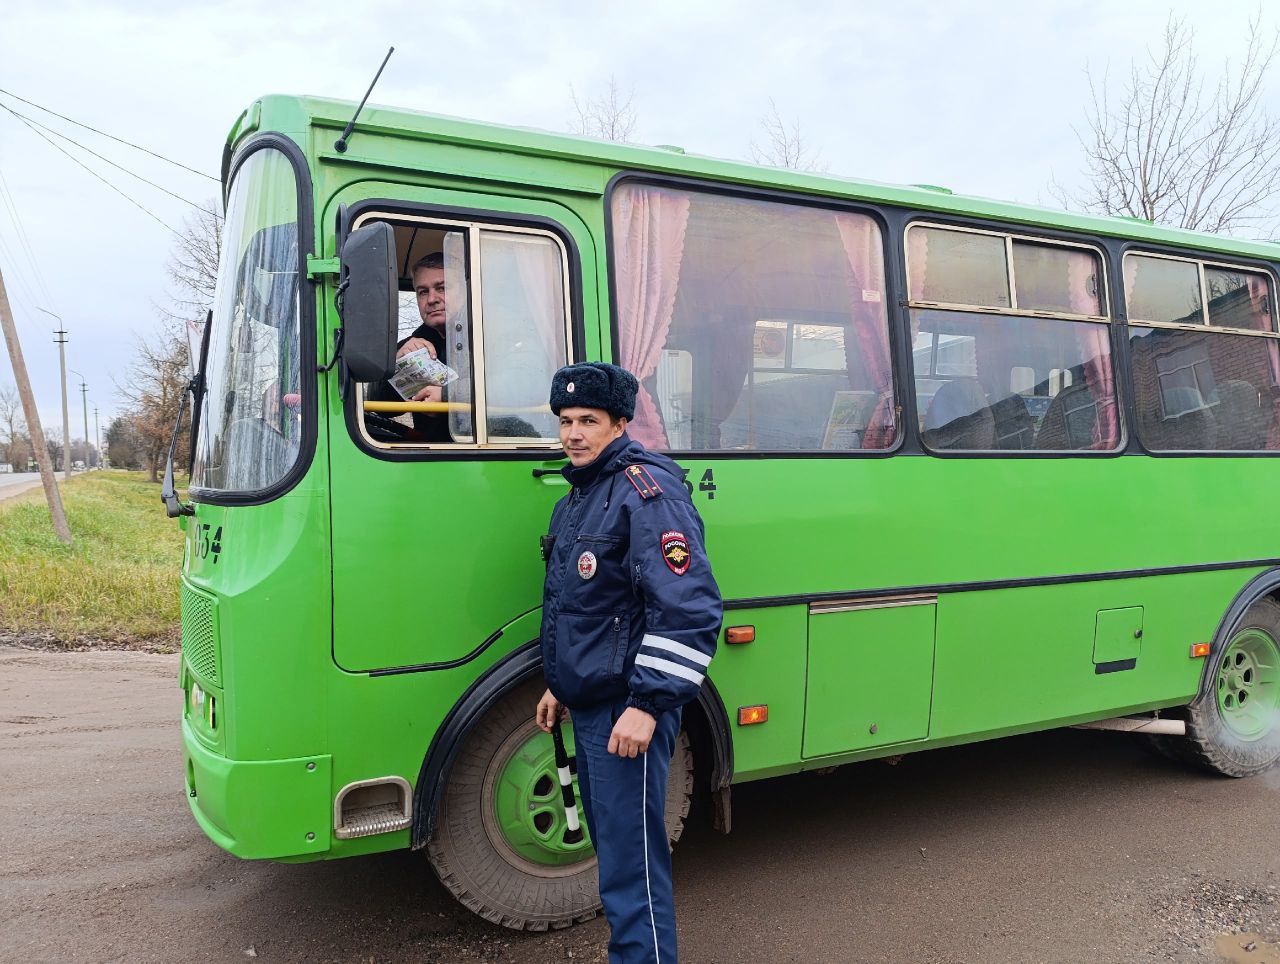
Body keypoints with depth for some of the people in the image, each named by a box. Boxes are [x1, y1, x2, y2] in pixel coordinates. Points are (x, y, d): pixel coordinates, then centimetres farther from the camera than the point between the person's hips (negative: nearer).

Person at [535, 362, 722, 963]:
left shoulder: (644, 489, -16)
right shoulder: (578, 496, 14)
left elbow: (689, 609, -24)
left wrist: (647, 702, -26)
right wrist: (560, 684, 23)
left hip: (628, 710, -10)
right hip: (589, 706, 10)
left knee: (631, 867, -4)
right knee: (612, 847, 22)